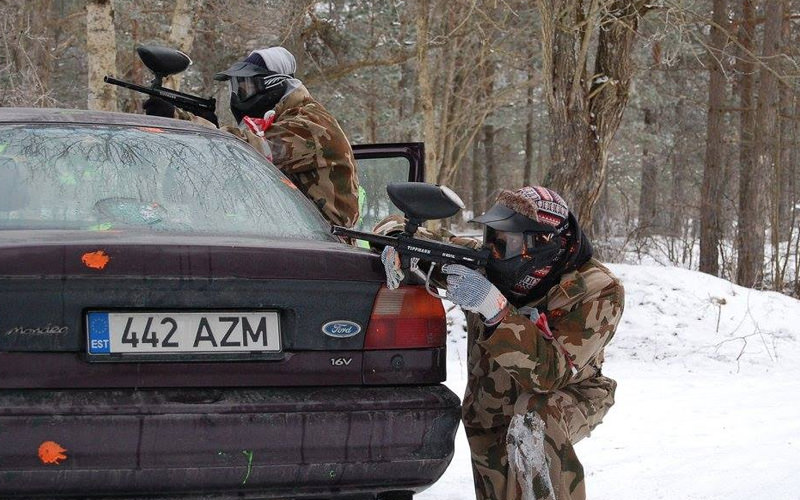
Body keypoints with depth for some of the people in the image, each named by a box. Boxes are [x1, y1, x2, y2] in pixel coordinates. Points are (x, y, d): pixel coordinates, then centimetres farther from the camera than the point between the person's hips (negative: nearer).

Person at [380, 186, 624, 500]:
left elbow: (549, 374, -37)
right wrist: (396, 247, -30)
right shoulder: (481, 261, -15)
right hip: (489, 421, 5)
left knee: (532, 422, -37)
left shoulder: (597, 292, -26)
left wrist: (494, 308, -48)